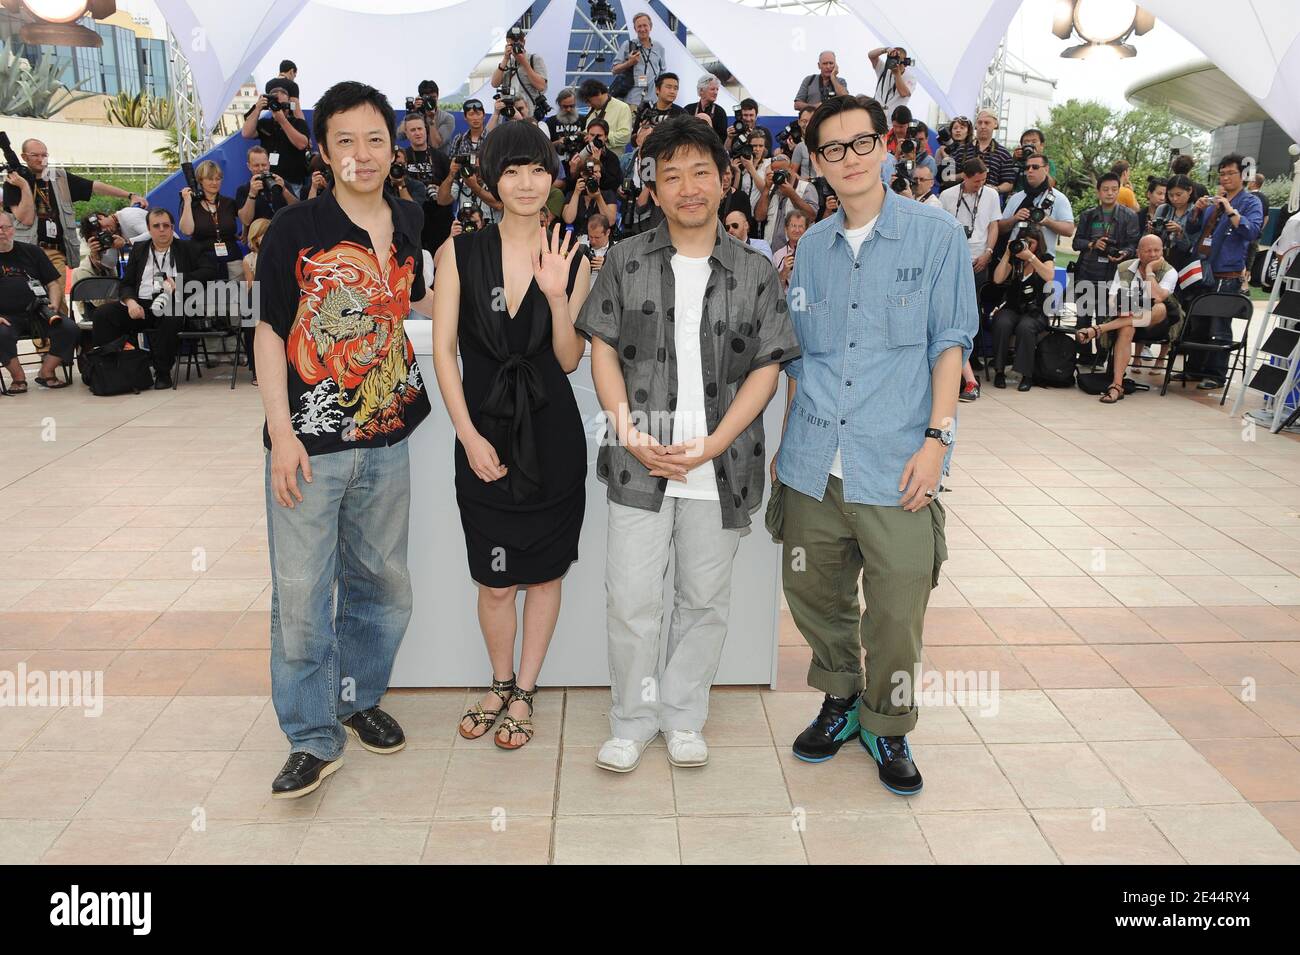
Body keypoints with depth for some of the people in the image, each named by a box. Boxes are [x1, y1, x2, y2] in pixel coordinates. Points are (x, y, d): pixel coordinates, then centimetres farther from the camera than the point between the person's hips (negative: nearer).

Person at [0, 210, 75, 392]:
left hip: (38, 314, 2)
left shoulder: (31, 251, 14)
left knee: (69, 328, -24)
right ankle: (18, 376, -12)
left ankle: (46, 372, -8)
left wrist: (54, 305, -6)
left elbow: (54, 283, 14)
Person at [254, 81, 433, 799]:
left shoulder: (409, 222, 8)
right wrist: (282, 430, -11)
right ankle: (314, 738, 16)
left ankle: (358, 697, 36)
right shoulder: (295, 228, -5)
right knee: (301, 592, 0)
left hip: (385, 436, 5)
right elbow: (269, 330, -4)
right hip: (309, 440, -4)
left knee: (384, 583, 15)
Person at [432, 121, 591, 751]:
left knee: (545, 572, 10)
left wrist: (556, 294, -16)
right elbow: (443, 349, -3)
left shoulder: (571, 260, 2)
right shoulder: (462, 251, -1)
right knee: (494, 580, 7)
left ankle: (523, 693, 28)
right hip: (484, 435, -1)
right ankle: (500, 684, 32)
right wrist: (470, 436, -9)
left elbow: (569, 361, 0)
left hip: (551, 437, 1)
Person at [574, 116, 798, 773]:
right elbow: (603, 350, 4)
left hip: (721, 466, 1)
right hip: (640, 463, 0)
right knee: (632, 601, 2)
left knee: (704, 600, 12)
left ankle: (683, 717, 30)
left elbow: (767, 368, 0)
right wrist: (628, 433, -11)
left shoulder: (756, 272, 4)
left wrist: (712, 445, -12)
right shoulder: (626, 261, 5)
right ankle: (632, 721, 22)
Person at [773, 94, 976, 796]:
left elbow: (950, 342, 0)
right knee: (813, 593, 13)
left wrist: (936, 437, -9)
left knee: (897, 610, 1)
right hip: (812, 465, 4)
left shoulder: (936, 235, 1)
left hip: (895, 465, -4)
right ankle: (841, 698, 36)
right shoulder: (812, 246, 12)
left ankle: (886, 725, 25)